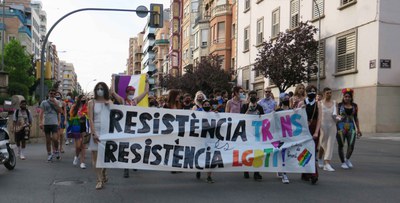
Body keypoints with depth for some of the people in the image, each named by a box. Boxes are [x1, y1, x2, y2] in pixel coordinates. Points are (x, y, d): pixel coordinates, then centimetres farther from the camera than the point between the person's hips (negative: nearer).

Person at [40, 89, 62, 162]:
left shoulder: (57, 102, 10)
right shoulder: (44, 102, 7)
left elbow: (60, 111, -4)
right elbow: (41, 113, 2)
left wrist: (55, 103, -9)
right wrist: (41, 122, -8)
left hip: (54, 123, -1)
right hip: (46, 123, 1)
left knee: (55, 139, -13)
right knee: (48, 140, 7)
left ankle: (56, 150, 12)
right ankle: (49, 155, 16)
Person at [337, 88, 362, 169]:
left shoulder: (355, 106, 10)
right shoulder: (339, 105, 1)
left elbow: (356, 118, 15)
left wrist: (358, 129, 13)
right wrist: (338, 117, -16)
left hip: (351, 127, 2)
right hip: (341, 127, -2)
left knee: (351, 145, -5)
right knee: (341, 145, 1)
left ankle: (347, 159, 23)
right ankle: (343, 162, 18)